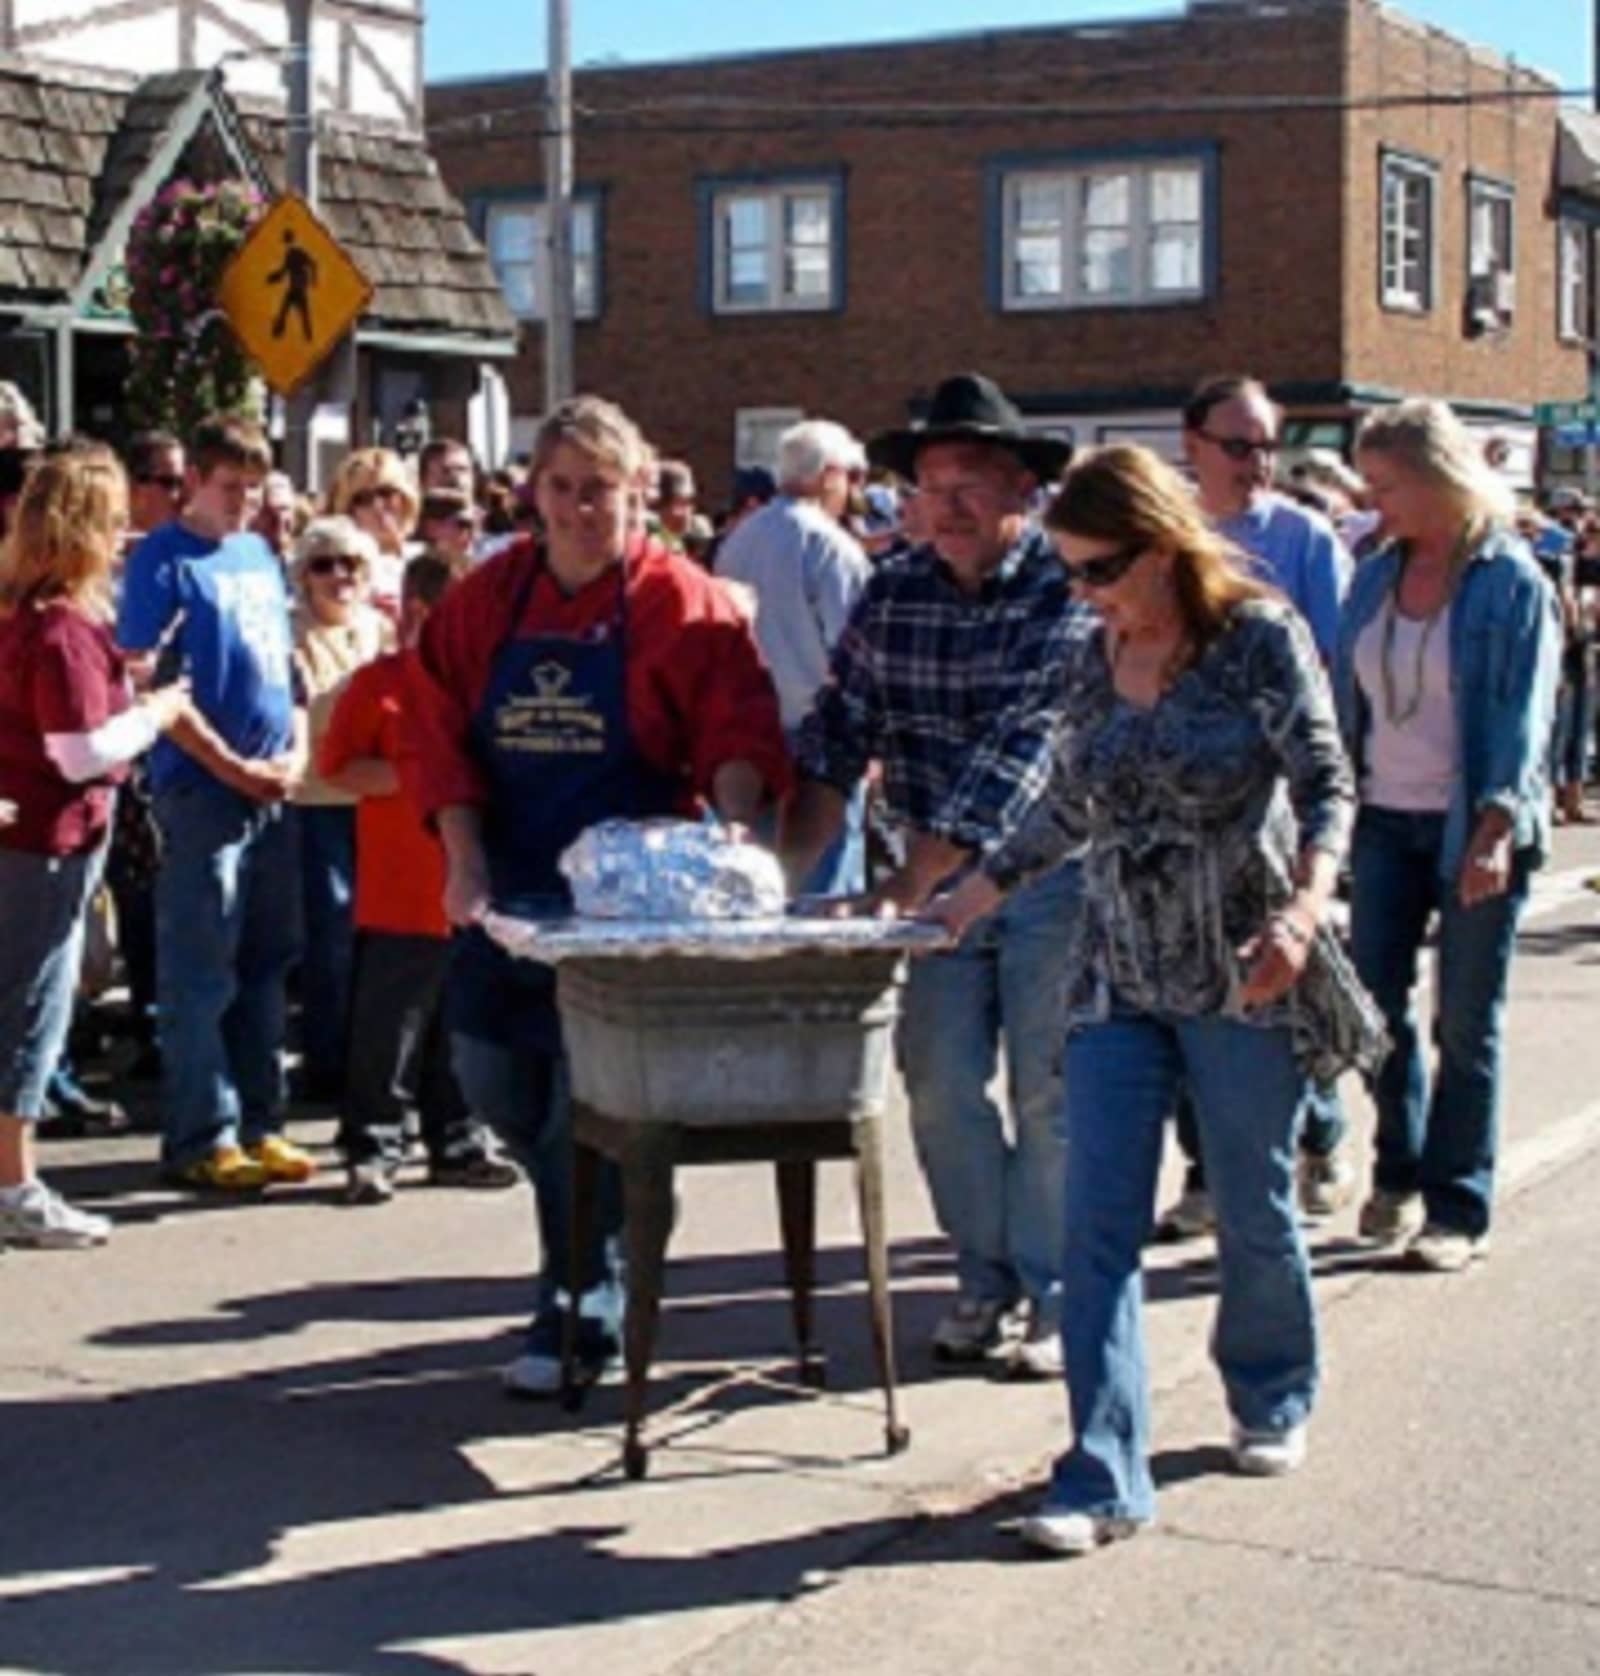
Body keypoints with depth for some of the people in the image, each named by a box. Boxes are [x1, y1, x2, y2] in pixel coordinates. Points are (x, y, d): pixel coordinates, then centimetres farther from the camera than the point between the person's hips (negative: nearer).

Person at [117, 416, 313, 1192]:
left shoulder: (261, 555, 15)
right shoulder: (163, 560, -5)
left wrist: (296, 751, 3)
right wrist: (229, 766, -14)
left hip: (274, 790, 7)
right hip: (202, 789, -7)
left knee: (265, 963, 11)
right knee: (201, 973, -2)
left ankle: (258, 1121, 19)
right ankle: (201, 1136, 4)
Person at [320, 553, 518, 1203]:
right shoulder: (379, 683, -5)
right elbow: (336, 766, -11)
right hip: (400, 898, -6)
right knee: (388, 1030, -2)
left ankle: (457, 1144, 23)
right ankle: (372, 1150, 6)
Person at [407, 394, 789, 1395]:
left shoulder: (684, 604, -5)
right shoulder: (486, 601, 6)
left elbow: (738, 731, -11)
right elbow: (444, 737, 3)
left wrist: (732, 824, -29)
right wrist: (465, 860, -8)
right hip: (508, 888, 5)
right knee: (490, 1075, 10)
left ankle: (582, 1319, 8)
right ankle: (603, 1234, 36)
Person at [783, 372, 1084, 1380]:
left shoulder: (1068, 594, -18)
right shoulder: (892, 596, 0)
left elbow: (1017, 757, -26)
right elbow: (837, 742, -1)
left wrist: (903, 892, -31)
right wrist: (790, 874, -15)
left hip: (1050, 870, -4)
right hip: (938, 874, 5)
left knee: (1049, 1091, 1)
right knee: (941, 1086, 4)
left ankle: (1054, 1297, 15)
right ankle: (986, 1283, 21)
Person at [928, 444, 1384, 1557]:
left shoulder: (1263, 639, -8)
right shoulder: (1096, 660, 7)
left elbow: (1328, 787, -11)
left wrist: (1304, 908, -28)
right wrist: (970, 899, 15)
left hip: (1245, 977, -4)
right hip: (1120, 980, 4)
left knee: (1255, 1214, 11)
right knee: (1099, 1230, -4)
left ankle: (1274, 1402, 37)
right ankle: (1106, 1478, -2)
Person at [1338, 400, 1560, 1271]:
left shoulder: (1511, 582, -7)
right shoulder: (1375, 578, 8)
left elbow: (1523, 717, -11)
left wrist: (1496, 831, -21)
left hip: (1473, 830, -5)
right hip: (1386, 820, 5)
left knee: (1465, 1024, 2)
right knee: (1376, 1002, 4)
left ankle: (1457, 1208, 12)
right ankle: (1399, 1174, 24)